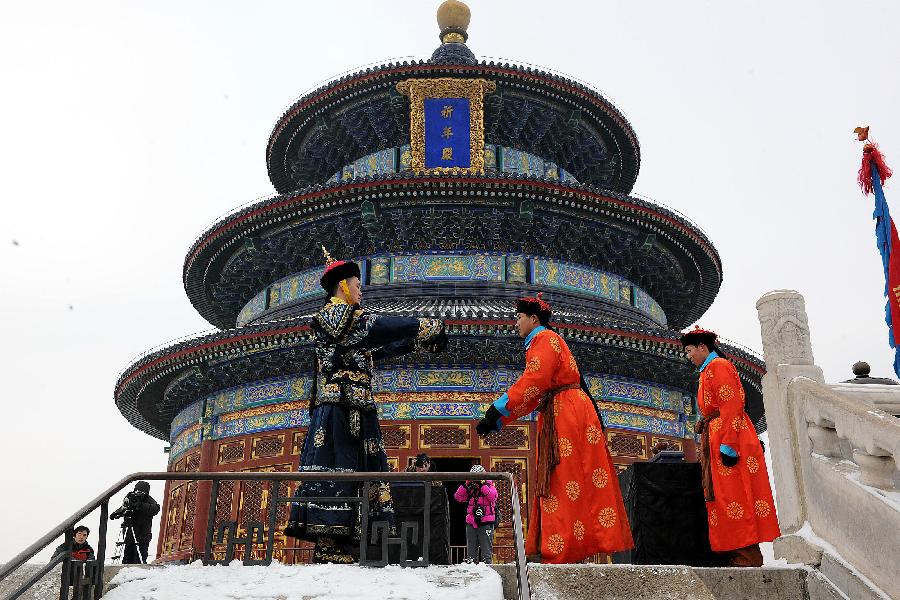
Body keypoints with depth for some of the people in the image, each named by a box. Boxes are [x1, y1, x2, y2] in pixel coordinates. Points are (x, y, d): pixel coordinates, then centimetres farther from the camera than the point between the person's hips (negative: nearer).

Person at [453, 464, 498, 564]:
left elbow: (493, 496, -18)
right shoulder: (470, 489, 11)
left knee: (486, 549, -1)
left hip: (486, 523, -4)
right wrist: (466, 485, -8)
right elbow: (458, 497, 1)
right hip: (471, 523, 4)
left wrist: (482, 485, -19)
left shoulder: (489, 486, 3)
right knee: (471, 549, 9)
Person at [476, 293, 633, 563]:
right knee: (556, 486, 8)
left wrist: (497, 410, -20)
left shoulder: (546, 338, -4)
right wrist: (498, 421, 17)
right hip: (557, 418, 10)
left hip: (568, 414, -10)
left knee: (565, 484, -12)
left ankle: (563, 554, -13)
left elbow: (533, 382, -19)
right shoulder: (537, 344, 26)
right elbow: (533, 397, 23)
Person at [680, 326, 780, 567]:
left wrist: (727, 444, -23)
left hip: (728, 438, -10)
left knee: (733, 495, -10)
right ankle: (738, 555, 11)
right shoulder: (707, 371, 24)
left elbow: (731, 406, -17)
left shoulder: (718, 366, -6)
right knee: (722, 496, 8)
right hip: (715, 441, 10)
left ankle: (747, 558, -8)